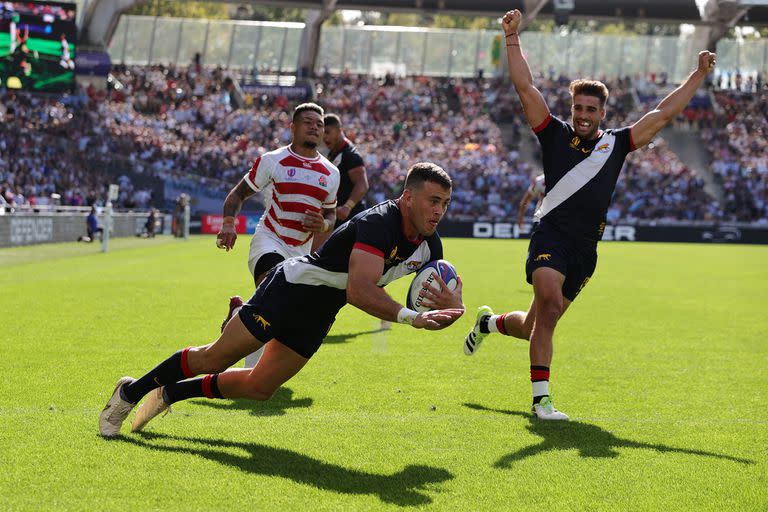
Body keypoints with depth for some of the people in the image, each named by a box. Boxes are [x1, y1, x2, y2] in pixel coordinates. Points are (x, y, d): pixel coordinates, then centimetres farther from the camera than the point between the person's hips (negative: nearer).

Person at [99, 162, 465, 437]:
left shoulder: (429, 244, -5)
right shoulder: (378, 223, -30)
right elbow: (359, 290, -42)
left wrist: (452, 304, -21)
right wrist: (410, 316, -47)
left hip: (317, 316, 8)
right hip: (290, 288, -8)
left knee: (259, 388, 11)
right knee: (214, 359, -2)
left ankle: (170, 393, 30)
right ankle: (131, 392, 18)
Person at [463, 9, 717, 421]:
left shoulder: (616, 143, 14)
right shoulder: (555, 134, 6)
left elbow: (663, 114, 17)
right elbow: (525, 87, 1)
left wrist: (698, 75, 17)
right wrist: (512, 39, -5)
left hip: (586, 247, 4)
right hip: (551, 236, -4)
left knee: (534, 327, 11)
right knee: (549, 304, -26)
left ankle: (490, 322, 45)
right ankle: (541, 398, -19)